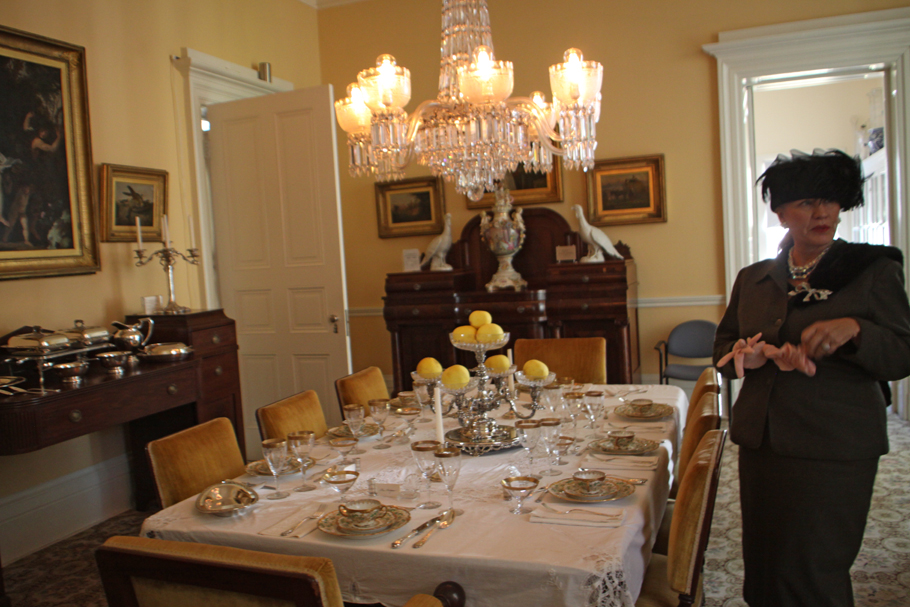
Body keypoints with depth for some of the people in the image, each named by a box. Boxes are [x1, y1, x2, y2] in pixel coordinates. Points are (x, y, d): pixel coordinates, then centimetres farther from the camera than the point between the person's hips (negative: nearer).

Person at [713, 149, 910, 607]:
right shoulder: (753, 279, 11)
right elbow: (723, 347, 17)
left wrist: (854, 329, -22)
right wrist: (745, 355, -6)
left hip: (834, 451, -4)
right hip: (761, 444, 4)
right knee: (762, 568, 11)